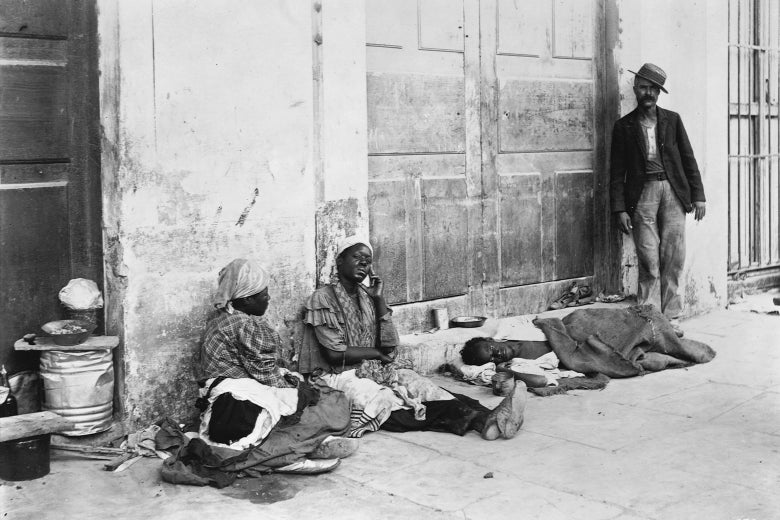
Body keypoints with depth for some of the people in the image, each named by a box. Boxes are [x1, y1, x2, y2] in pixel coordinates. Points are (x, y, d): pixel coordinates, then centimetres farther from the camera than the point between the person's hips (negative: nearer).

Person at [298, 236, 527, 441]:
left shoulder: (368, 297, 14)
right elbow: (335, 353, -14)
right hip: (339, 375, -6)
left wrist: (379, 300, -3)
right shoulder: (323, 298, -5)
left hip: (375, 369, 7)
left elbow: (390, 346, 2)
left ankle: (485, 418, -43)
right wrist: (376, 353, -3)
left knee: (421, 385, -21)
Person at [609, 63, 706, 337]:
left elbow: (688, 158, 12)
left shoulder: (672, 120, 13)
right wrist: (620, 209, -2)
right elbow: (617, 171, 6)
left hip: (673, 191, 2)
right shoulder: (624, 126, 8)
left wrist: (698, 196, 5)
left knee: (673, 258, -1)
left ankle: (670, 317, 7)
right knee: (649, 260, -6)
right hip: (643, 193, -2)